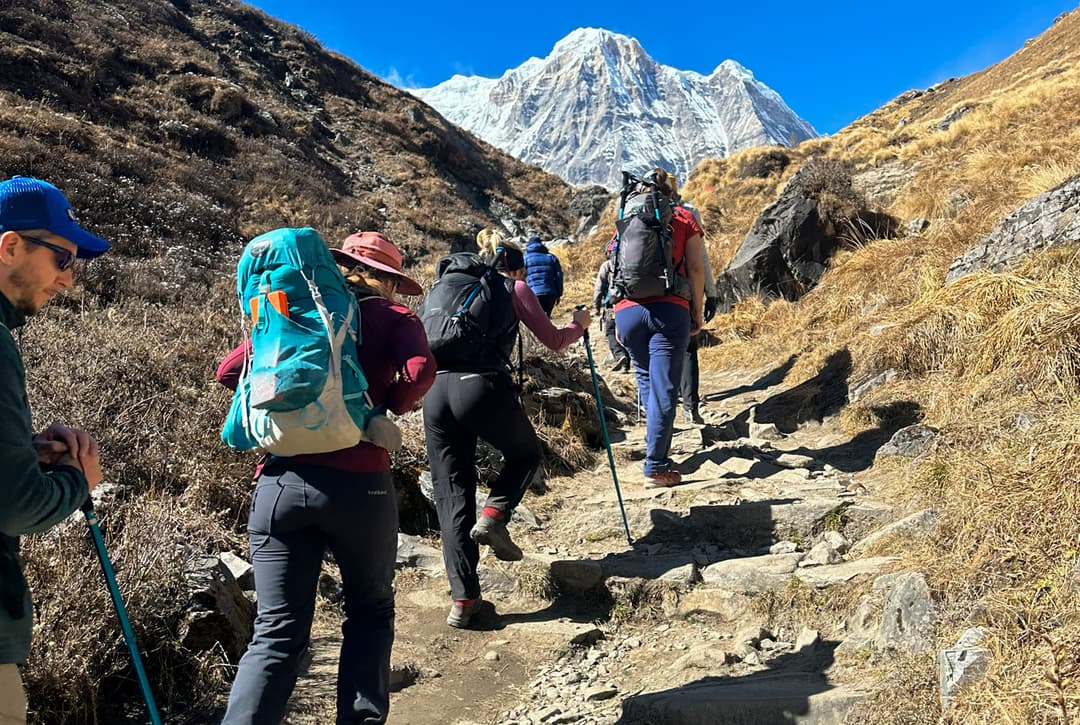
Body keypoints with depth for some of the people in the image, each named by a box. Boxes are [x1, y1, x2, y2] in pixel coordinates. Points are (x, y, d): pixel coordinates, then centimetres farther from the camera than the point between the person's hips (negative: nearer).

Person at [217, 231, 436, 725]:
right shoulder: (391, 316, 6)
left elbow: (228, 372, 14)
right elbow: (420, 371, -13)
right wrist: (389, 406, 4)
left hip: (280, 480, 3)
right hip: (357, 483, -3)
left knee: (277, 634, 8)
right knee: (370, 612, 19)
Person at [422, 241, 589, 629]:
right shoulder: (515, 288, 14)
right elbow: (553, 341, 20)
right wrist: (579, 324, 39)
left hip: (435, 389, 5)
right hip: (482, 386, -4)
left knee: (451, 497, 9)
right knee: (525, 454, 24)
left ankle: (463, 598, 7)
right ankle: (493, 516, 0)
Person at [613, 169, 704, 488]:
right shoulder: (684, 218, 9)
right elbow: (695, 268, 1)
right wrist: (697, 311, 8)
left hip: (628, 310, 3)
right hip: (668, 310, -3)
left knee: (646, 381, 20)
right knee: (663, 388, -2)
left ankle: (659, 454, 25)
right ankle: (655, 467, -3)